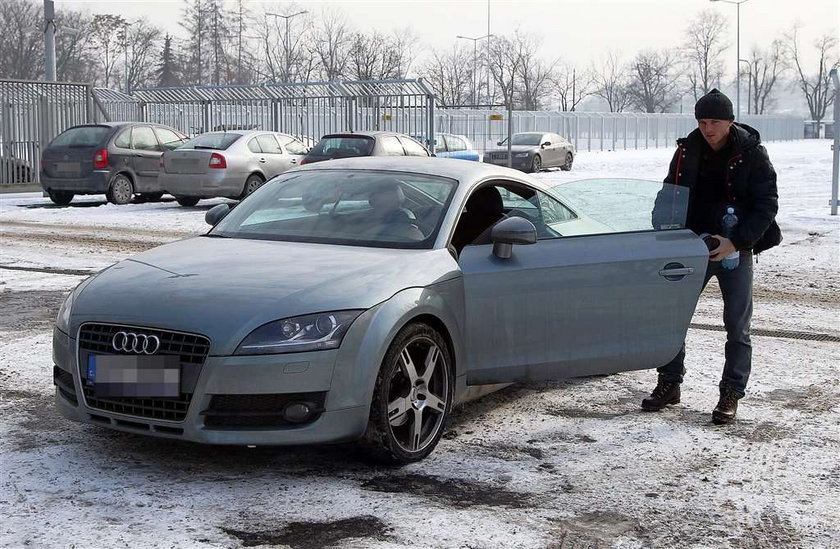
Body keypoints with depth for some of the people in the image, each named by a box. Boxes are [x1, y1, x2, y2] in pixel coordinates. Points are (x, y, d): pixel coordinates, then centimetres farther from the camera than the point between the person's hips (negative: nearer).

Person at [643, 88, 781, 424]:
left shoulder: (752, 154, -10)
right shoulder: (688, 151, -1)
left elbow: (766, 205, -11)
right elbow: (670, 195, 9)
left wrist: (737, 242, -21)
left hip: (735, 250, -3)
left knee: (737, 327, 1)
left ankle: (731, 394, 11)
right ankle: (669, 384, 18)